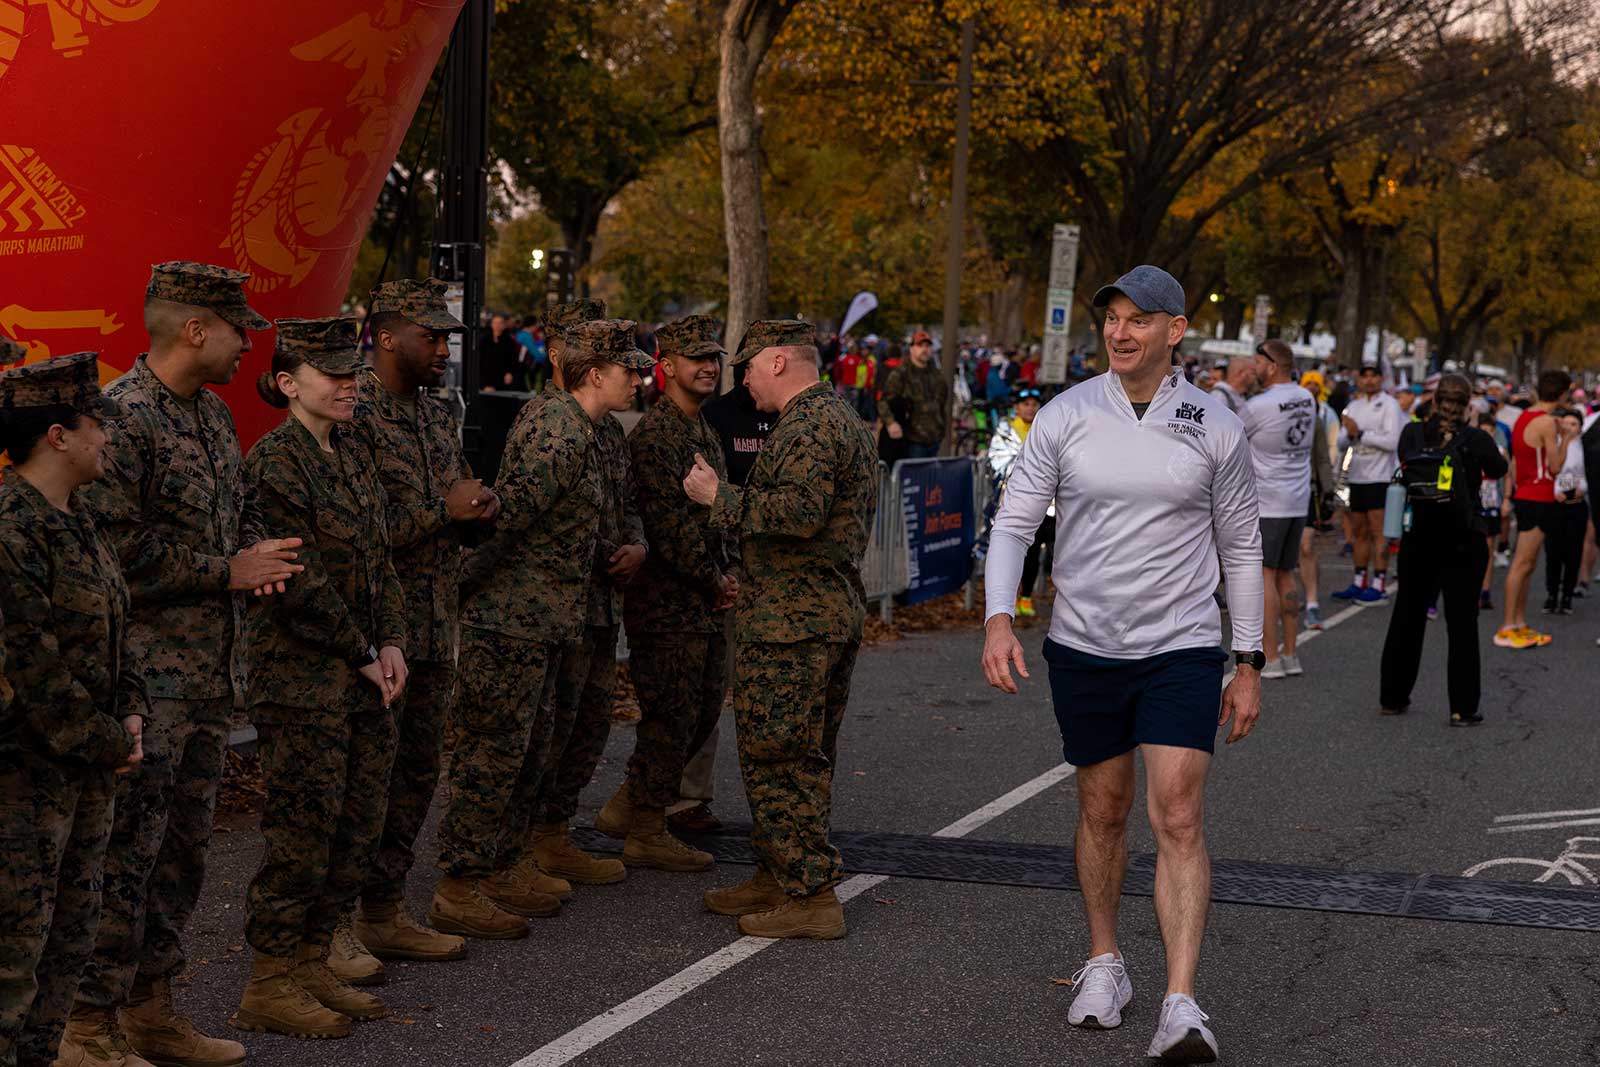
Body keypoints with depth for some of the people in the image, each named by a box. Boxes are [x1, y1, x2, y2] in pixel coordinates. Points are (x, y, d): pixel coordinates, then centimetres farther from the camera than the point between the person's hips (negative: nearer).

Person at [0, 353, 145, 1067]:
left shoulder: (76, 522, 10)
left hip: (87, 771, 10)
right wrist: (110, 745, -14)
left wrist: (131, 714, 3)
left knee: (71, 935, 17)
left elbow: (114, 630, 18)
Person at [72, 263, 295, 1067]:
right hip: (142, 672, -9)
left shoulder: (212, 413, 14)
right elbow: (112, 548, -21)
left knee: (183, 845, 14)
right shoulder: (122, 416, -15)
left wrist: (248, 566, 4)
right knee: (123, 849, -4)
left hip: (207, 669, 9)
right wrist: (225, 572, -14)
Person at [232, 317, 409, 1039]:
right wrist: (362, 654, -12)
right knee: (303, 830, -4)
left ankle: (312, 966, 22)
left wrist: (390, 644, 2)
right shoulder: (275, 462, -14)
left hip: (362, 678, 9)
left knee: (358, 829, 11)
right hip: (302, 680, -9)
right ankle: (268, 987, 6)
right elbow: (297, 581, -18)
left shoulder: (351, 456, 14)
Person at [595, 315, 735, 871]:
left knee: (703, 710, 15)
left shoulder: (703, 432, 16)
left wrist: (725, 573, 7)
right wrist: (714, 580, -12)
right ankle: (646, 834, 9)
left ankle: (626, 807, 25)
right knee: (671, 716, -3)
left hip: (704, 601, 10)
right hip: (668, 601, -10)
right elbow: (667, 522, -21)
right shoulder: (655, 433, -16)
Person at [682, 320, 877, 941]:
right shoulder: (845, 421, 19)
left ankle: (811, 898, -5)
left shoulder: (807, 427, -15)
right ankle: (777, 877, 26)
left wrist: (720, 497, -17)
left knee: (775, 758, -6)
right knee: (807, 757, 16)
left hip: (792, 622, -11)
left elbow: (799, 511, -28)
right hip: (839, 612, 11)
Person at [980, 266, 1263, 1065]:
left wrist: (1250, 665, 5)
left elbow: (1240, 548, 5)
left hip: (1182, 648, -2)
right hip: (1084, 646, 2)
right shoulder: (1066, 416, -3)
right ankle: (1105, 966, 33)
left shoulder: (1215, 427, -3)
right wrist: (998, 619, -17)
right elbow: (1015, 522, -1)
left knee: (1178, 817, -13)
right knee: (1103, 811, 14)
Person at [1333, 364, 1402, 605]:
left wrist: (1360, 433, -16)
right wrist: (1349, 435, -10)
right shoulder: (1353, 406, 15)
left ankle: (1379, 586, -5)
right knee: (1359, 532, 12)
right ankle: (1359, 582, 19)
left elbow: (1392, 440, -17)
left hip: (1379, 478, -7)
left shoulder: (1389, 405, -5)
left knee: (1378, 531, -6)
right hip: (1357, 476, 7)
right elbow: (1341, 444, 12)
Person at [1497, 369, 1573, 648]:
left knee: (1527, 564, 13)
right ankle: (1507, 630, -7)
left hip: (1524, 496, 10)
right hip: (1539, 499, -10)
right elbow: (1555, 467, -15)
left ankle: (1520, 625, 17)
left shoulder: (1523, 417, 12)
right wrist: (1564, 437, -4)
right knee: (1522, 563, -8)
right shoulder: (1547, 423, -16)